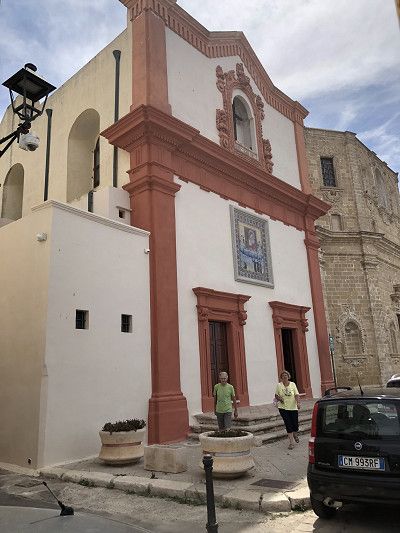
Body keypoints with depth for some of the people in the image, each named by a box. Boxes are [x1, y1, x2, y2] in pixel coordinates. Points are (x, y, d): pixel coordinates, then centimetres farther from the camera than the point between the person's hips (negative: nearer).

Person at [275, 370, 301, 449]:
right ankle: (291, 442, 7)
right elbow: (276, 395, 8)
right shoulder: (279, 385, -1)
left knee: (295, 424, 2)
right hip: (283, 408, -1)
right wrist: (279, 398, -13)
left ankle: (295, 434, 38)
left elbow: (297, 395, -7)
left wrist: (298, 403, -23)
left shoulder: (292, 384, -1)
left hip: (293, 407, 1)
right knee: (288, 424, -5)